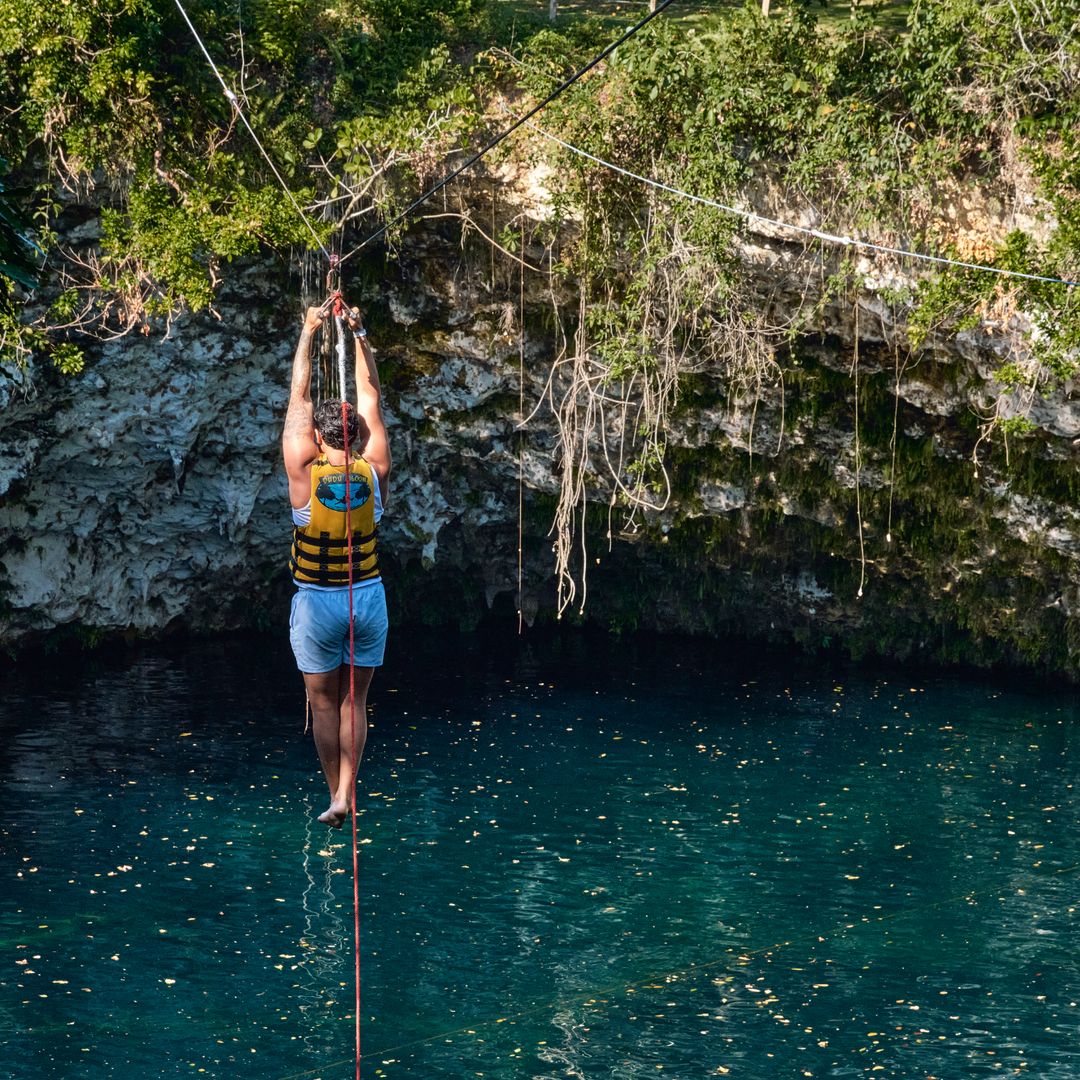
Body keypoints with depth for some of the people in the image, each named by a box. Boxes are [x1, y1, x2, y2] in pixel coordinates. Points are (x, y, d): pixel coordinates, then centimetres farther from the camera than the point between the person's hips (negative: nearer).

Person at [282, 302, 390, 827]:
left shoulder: (303, 470, -13)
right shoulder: (374, 470, -9)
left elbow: (299, 395, -3)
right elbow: (370, 397, 1)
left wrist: (309, 331, 5)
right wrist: (358, 335, 7)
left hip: (317, 602, -2)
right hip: (369, 597, 2)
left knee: (324, 702, 9)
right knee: (355, 700, 10)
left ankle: (336, 797, 13)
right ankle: (347, 795, 2)